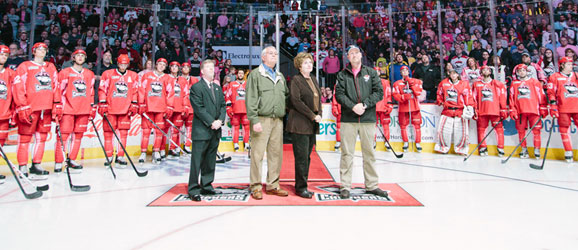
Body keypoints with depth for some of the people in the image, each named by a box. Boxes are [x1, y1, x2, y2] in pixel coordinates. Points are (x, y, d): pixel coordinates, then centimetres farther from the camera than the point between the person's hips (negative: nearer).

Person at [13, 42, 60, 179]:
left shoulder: (51, 67, 18)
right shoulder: (24, 66, 3)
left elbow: (55, 87, 17)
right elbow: (17, 87, -4)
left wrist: (57, 105, 8)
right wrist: (22, 107, -12)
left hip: (46, 109, 5)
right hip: (29, 108, -5)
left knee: (42, 137, 7)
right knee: (25, 137, -1)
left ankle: (36, 165, 16)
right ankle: (22, 168, 6)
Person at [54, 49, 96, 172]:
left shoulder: (89, 74, 15)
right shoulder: (65, 73, 3)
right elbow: (59, 91, 1)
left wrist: (92, 107, 13)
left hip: (83, 110, 4)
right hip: (68, 109, -4)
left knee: (78, 135, 7)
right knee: (63, 135, -6)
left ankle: (72, 160, 17)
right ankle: (58, 162, 1)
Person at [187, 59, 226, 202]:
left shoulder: (217, 88, 18)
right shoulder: (196, 87, -4)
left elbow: (223, 106, 14)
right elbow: (199, 108, -12)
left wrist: (220, 120, -3)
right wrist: (211, 122, -16)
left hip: (215, 131, 7)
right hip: (201, 131, -7)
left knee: (210, 161, 12)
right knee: (197, 161, -3)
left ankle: (206, 187, 22)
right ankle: (193, 190, 3)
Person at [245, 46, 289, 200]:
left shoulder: (280, 76, 21)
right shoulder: (256, 74, 2)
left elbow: (287, 95, 27)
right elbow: (251, 99, -6)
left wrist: (284, 112, 9)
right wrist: (254, 120, -14)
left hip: (278, 120, 6)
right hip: (262, 119, -6)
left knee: (276, 153, 7)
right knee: (257, 153, -5)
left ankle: (273, 185, 17)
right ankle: (256, 187, 5)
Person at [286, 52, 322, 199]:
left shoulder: (314, 80, 19)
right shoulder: (296, 79, -4)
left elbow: (318, 99, 21)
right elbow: (296, 101, -14)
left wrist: (320, 114, 2)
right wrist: (312, 115, -15)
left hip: (312, 125, 7)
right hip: (300, 124, -7)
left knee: (307, 156, 9)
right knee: (302, 157, -5)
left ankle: (302, 185, 17)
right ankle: (301, 187, 5)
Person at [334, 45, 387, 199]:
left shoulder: (371, 73, 11)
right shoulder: (342, 75, 9)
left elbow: (379, 92, 3)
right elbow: (339, 94, -1)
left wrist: (364, 104, -12)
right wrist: (353, 106, -16)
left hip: (368, 119, 1)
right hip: (348, 119, -1)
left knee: (369, 153, 8)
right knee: (347, 154, 1)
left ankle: (371, 185, 20)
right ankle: (345, 186, 9)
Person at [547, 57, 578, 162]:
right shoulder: (555, 77, 4)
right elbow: (551, 93, -1)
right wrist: (553, 106, -9)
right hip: (563, 109, -3)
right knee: (564, 130, -1)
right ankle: (568, 153, 7)